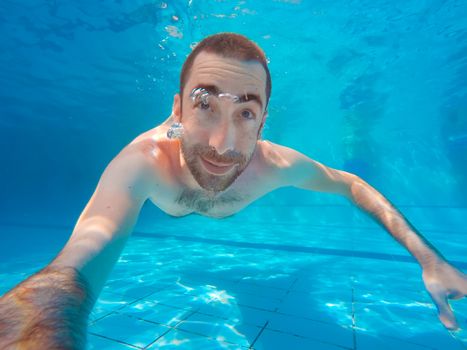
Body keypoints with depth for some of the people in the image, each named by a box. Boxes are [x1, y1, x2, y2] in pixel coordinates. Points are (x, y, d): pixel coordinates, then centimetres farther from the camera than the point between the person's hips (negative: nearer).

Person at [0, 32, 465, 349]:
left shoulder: (275, 166, -43)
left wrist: (427, 256, -32)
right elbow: (69, 273, -62)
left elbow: (352, 184, -25)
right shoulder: (144, 161, -51)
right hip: (165, 198, -1)